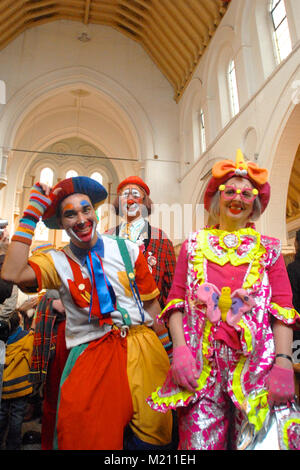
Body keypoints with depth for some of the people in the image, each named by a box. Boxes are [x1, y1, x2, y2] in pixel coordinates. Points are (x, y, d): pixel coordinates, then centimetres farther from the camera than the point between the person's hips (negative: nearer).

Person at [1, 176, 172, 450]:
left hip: (141, 348, 2)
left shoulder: (127, 250, 1)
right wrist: (31, 215, -15)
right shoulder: (57, 261, -2)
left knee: (153, 433, 7)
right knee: (88, 436, -6)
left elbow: (151, 303, 6)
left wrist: (160, 351, 6)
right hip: (91, 355, -1)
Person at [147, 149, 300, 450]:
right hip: (201, 368, 0)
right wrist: (180, 349, -8)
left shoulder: (268, 249, 8)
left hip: (255, 367, 1)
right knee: (200, 442, 1)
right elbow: (176, 301, 3)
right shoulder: (193, 245, 7)